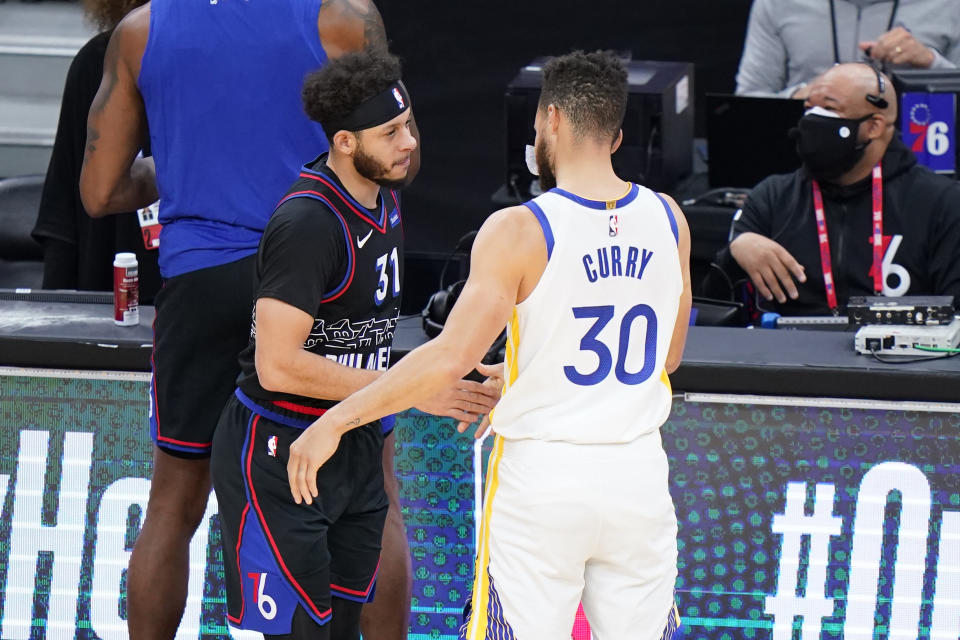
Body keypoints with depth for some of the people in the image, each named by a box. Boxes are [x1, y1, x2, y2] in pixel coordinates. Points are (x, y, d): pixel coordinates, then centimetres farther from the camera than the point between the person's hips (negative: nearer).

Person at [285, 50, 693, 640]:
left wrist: (337, 420, -12)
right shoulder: (666, 220, 2)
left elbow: (451, 358, -19)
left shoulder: (520, 232, -13)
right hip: (639, 475, 4)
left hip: (543, 475, -4)